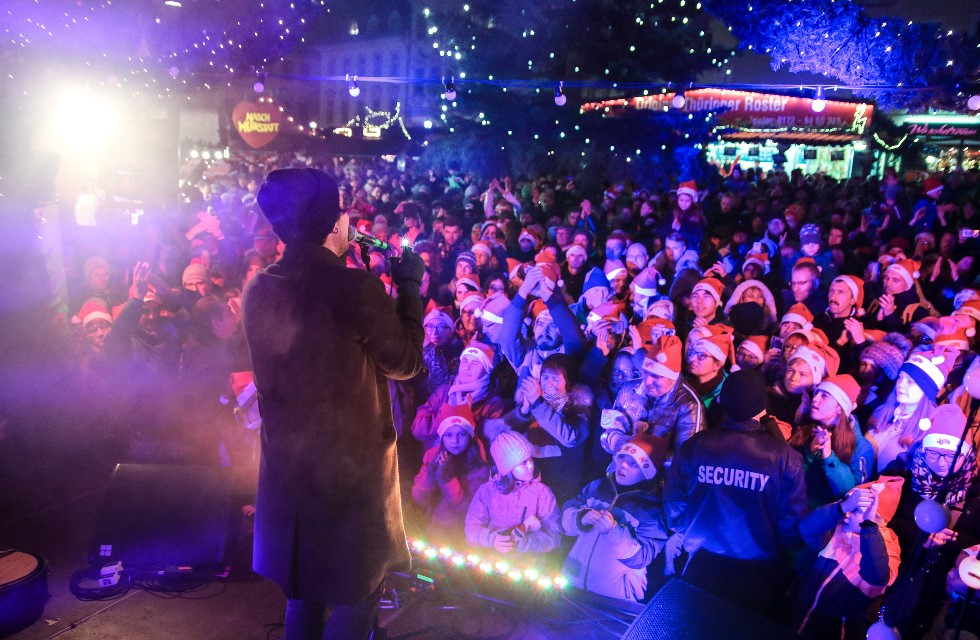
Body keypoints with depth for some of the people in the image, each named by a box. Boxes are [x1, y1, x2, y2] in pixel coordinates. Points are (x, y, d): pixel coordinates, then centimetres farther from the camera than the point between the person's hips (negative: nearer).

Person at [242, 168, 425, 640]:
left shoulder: (257, 290, -4)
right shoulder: (356, 287, -23)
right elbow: (405, 362, -10)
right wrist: (409, 286, 0)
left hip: (285, 464, 6)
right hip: (351, 466, -6)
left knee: (302, 584, 24)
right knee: (356, 591, 13)